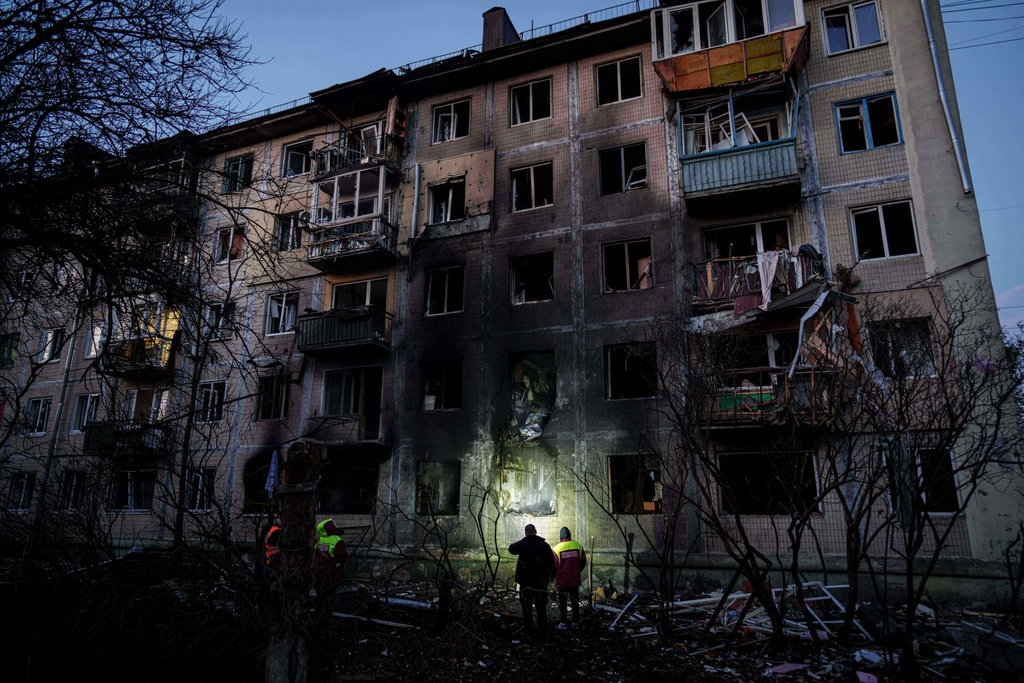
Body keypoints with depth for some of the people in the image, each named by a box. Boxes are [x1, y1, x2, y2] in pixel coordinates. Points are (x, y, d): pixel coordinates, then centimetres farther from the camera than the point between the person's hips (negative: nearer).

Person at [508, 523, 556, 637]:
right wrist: (552, 575, 16)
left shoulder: (522, 545, -8)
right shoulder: (544, 545, -4)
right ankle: (542, 629, 13)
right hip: (541, 581, 1)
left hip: (525, 581, -1)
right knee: (541, 606, 11)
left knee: (526, 605, 12)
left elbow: (511, 549, 13)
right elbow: (551, 562, 2)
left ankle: (528, 628, 14)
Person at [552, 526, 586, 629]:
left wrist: (555, 576, 10)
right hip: (575, 580, 3)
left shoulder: (557, 548, -14)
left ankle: (563, 622, 12)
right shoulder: (578, 546, -5)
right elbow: (583, 562, 4)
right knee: (575, 600, 15)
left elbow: (554, 565, -8)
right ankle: (576, 621, 20)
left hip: (562, 580, -3)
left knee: (562, 601, 9)